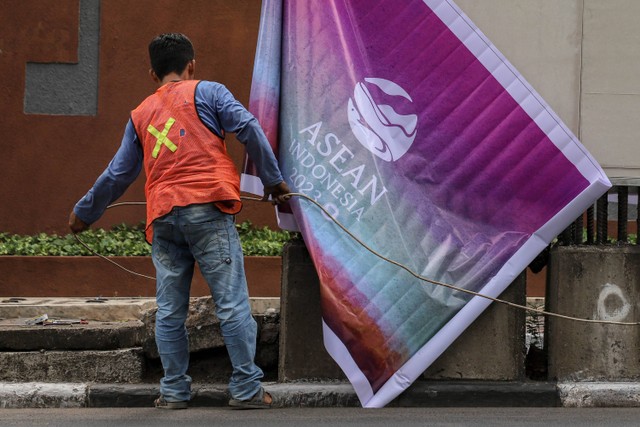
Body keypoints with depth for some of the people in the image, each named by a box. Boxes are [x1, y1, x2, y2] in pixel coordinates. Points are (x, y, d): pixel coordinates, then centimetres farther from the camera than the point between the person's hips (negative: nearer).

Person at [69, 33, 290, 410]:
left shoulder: (140, 115, 21)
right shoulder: (206, 92, 8)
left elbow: (118, 174, 24)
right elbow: (249, 129, -2)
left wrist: (84, 213, 36)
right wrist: (273, 180, 5)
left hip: (162, 216, 4)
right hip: (207, 208, -4)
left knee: (170, 311, 9)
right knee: (232, 302, -3)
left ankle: (174, 391, 10)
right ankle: (247, 389, -4)